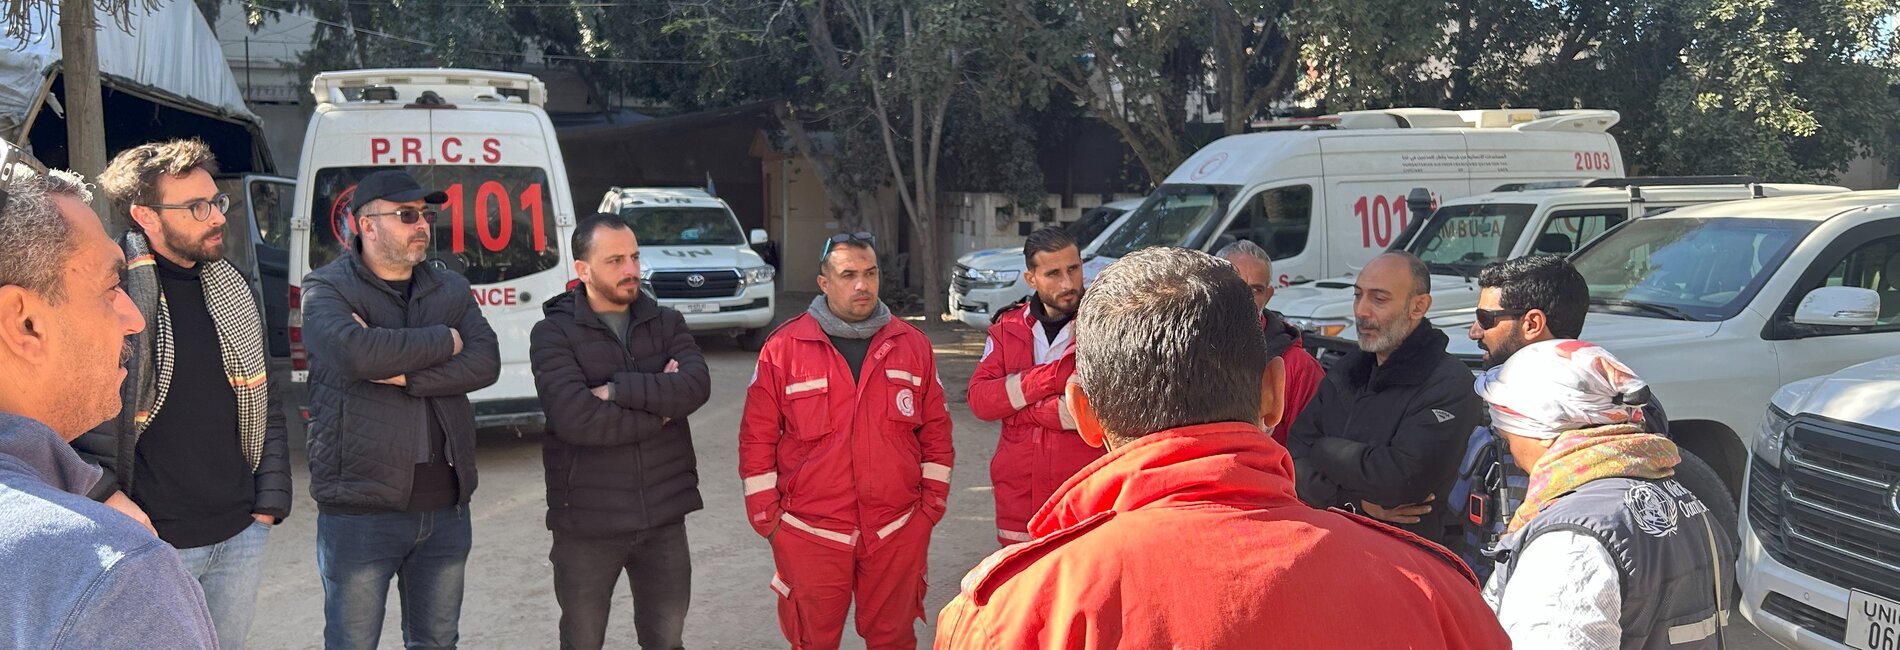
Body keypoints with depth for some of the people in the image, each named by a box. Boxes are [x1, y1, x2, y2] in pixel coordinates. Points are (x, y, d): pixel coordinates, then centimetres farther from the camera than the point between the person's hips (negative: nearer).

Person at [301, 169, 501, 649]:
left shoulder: (451, 289, 10)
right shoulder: (326, 287, -4)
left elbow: (486, 363, -5)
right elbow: (354, 352, -25)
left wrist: (402, 373, -17)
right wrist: (445, 341, -12)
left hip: (445, 505, 4)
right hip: (361, 507, -4)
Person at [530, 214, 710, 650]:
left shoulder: (666, 323, 5)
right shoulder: (554, 334, -7)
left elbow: (697, 386, -13)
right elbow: (576, 418, -23)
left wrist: (618, 390, -19)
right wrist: (659, 406, -13)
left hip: (664, 516, 3)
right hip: (587, 523, -3)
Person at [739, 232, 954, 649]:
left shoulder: (912, 345, 4)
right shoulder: (784, 348, -4)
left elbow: (936, 431, 9)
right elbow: (757, 438, -1)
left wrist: (933, 501, 6)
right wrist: (766, 516, -2)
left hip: (898, 532, 2)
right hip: (811, 533, -1)